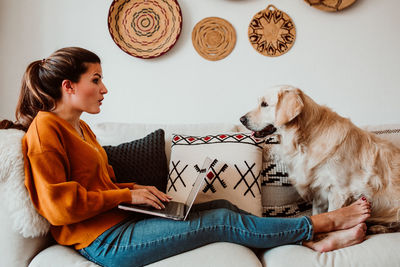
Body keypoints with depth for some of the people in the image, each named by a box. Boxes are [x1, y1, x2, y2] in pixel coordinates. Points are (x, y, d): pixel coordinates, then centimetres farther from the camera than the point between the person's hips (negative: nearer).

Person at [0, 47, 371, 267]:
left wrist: (138, 191, 1)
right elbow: (58, 205, -21)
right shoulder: (45, 128, -14)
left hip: (121, 218, 9)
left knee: (222, 205, 0)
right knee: (224, 221, -11)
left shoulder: (79, 127, 15)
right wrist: (127, 195, -15)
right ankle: (323, 222, 3)